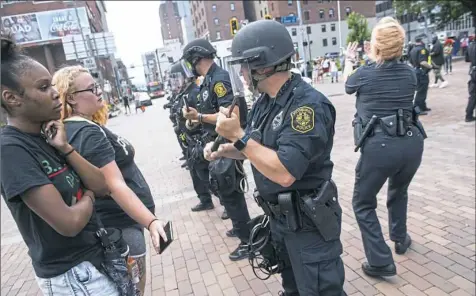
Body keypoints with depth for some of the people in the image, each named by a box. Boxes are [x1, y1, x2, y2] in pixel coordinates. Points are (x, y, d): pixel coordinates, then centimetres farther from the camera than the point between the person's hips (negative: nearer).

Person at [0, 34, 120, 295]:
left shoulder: (45, 136, 0)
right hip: (71, 273, -7)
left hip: (94, 255, 7)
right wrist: (88, 196, -8)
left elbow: (101, 186, -3)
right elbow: (69, 222, -28)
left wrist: (65, 148, -15)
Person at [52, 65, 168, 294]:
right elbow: (116, 186, -31)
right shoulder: (89, 133, -23)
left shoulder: (73, 129, 8)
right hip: (120, 224, -10)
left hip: (117, 220, 10)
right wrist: (151, 221, -35)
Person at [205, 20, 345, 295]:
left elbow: (285, 173, -32)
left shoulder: (308, 104, -26)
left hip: (309, 222, -8)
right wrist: (223, 149, -3)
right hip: (279, 217, 9)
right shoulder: (264, 102, 1)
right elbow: (256, 148, 15)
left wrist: (238, 136, -27)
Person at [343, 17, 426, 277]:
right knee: (399, 191, 33)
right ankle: (400, 239, 47)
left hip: (379, 146, -5)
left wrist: (348, 61, 39)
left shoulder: (364, 74, -3)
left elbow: (348, 85, 21)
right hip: (412, 143, 5)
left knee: (363, 203, 13)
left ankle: (380, 262, 11)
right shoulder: (409, 72, 8)